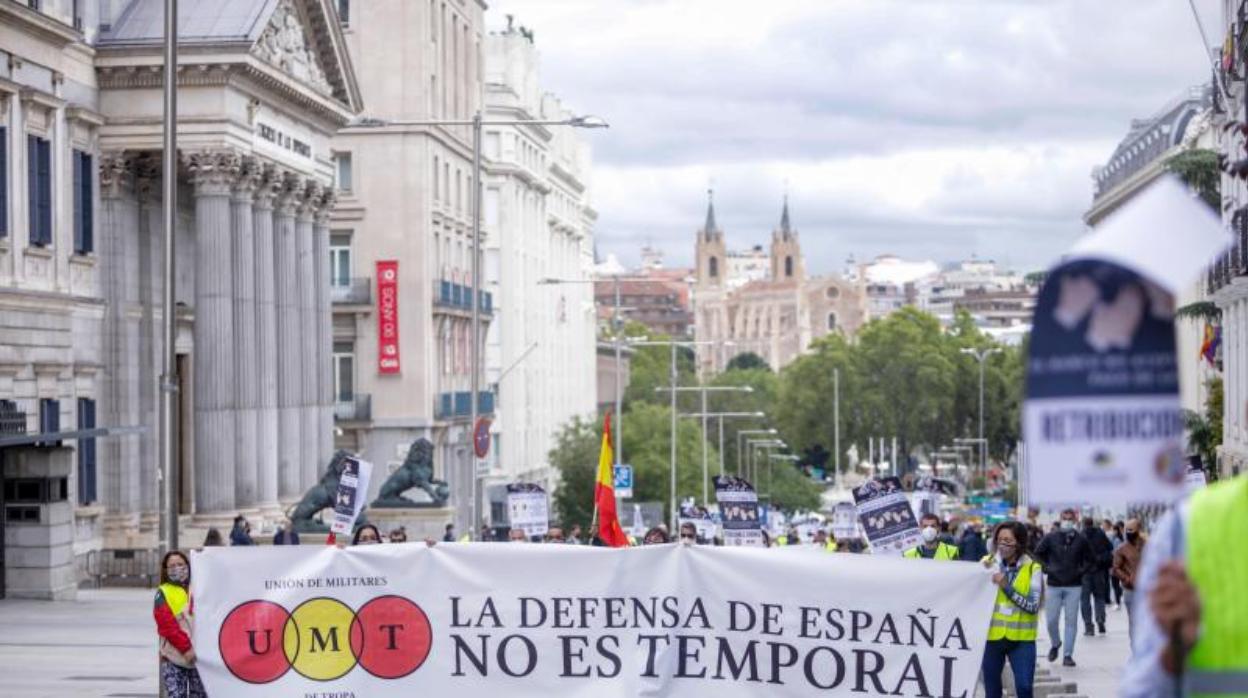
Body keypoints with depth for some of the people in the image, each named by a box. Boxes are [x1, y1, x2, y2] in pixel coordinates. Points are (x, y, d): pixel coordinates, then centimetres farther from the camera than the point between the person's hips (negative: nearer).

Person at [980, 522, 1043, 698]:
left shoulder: (1032, 568, -5)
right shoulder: (988, 564, 1)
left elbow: (1033, 606, -13)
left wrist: (1006, 587, -19)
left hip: (1022, 638, -2)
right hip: (992, 636, 2)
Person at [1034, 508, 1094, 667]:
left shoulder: (1081, 539, 1)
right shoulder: (1051, 538, 0)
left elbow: (1089, 559, 11)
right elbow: (1038, 554, 9)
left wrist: (1081, 570, -2)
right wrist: (1046, 569, -1)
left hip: (1074, 586, 0)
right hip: (1054, 585, 0)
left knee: (1071, 621, 0)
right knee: (1051, 620, 2)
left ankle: (1068, 654, 5)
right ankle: (1055, 644, 30)